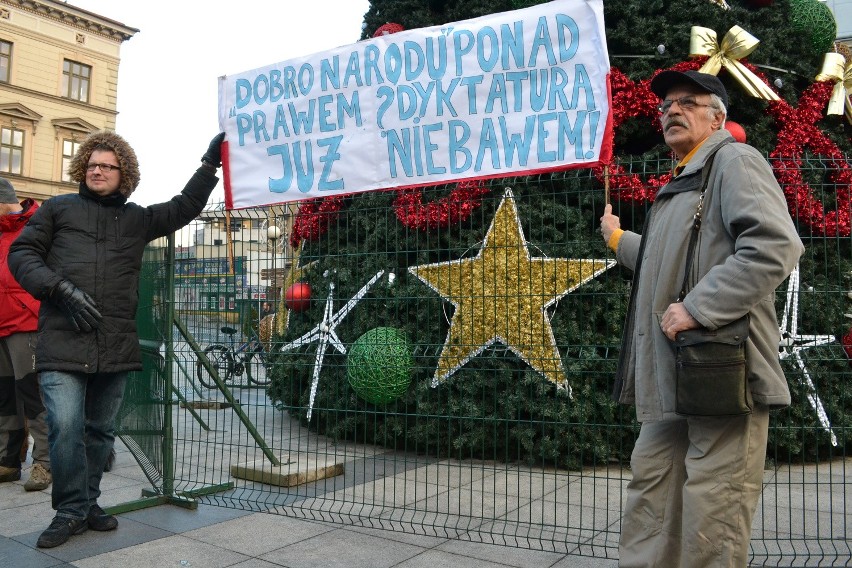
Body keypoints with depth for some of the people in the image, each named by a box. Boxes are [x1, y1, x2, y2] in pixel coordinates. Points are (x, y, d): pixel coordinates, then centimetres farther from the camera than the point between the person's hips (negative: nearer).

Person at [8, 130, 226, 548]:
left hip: (116, 347, 3)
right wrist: (61, 289, -10)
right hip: (63, 343, -3)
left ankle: (86, 503, 26)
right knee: (65, 429, -10)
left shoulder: (138, 219, 19)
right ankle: (71, 511, 6)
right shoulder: (57, 208, 12)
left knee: (101, 431, 11)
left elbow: (184, 208, 21)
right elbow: (21, 253, 7)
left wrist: (209, 163, 16)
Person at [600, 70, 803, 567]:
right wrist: (619, 240, 43)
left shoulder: (735, 162, -4)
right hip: (671, 377, 10)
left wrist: (698, 308, -22)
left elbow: (775, 247, -20)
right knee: (649, 509, 14)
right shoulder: (676, 186, 24)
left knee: (711, 526, -3)